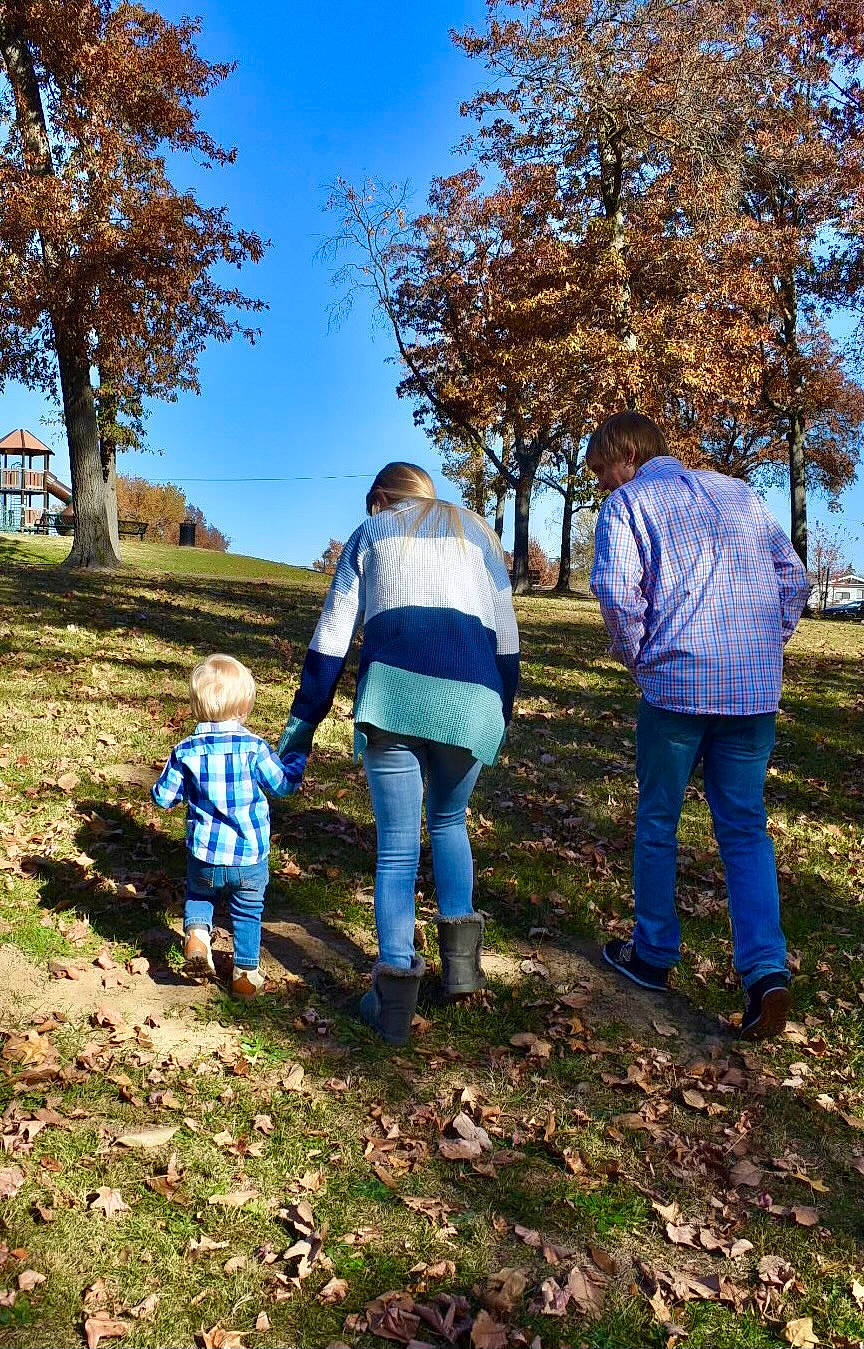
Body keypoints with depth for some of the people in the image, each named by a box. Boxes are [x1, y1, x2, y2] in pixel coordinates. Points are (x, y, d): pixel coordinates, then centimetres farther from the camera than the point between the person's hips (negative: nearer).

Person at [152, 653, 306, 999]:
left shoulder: (185, 751, -6)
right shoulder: (254, 748, -12)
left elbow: (163, 797, 1)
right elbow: (284, 784, -2)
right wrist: (297, 758, 17)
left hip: (204, 856, 1)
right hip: (250, 856, -1)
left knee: (198, 895, 28)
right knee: (248, 912, 18)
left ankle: (196, 933, 3)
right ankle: (245, 974, 23)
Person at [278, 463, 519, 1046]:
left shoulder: (371, 531, 23)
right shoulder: (476, 529, 26)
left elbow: (332, 634, 14)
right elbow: (507, 636, 17)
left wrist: (304, 720, 16)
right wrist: (502, 714, 24)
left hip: (393, 691, -1)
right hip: (472, 696, 2)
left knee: (397, 846, 8)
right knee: (449, 820, 25)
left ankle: (395, 991, 4)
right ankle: (461, 956, 17)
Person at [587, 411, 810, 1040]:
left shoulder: (629, 501, 2)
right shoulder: (739, 492, 18)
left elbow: (617, 589, -13)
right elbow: (794, 578, 15)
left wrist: (637, 657, 1)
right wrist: (768, 649, 17)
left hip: (678, 682, -4)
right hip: (757, 688, 4)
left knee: (658, 821, 13)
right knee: (746, 828, 10)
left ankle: (654, 954, 25)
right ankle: (767, 970, -3)